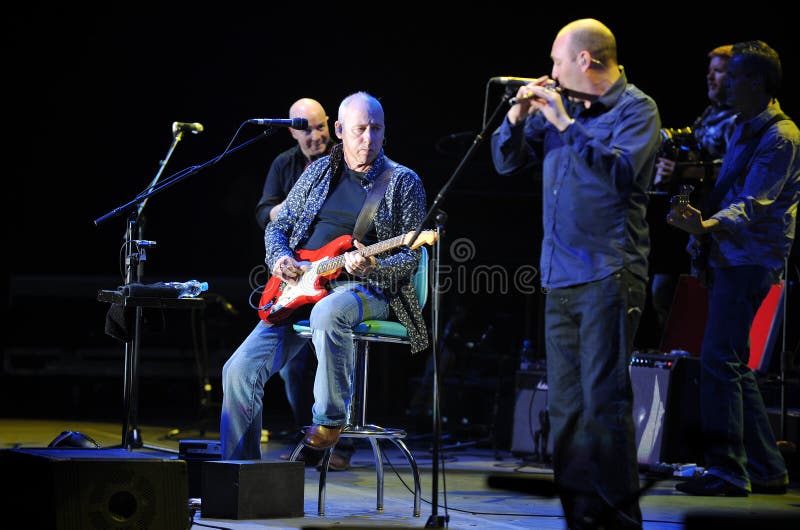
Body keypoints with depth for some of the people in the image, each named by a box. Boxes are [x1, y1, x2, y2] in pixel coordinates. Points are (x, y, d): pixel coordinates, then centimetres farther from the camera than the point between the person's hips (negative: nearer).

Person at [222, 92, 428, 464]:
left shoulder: (403, 182, 3)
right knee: (240, 370, -12)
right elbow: (277, 226, 20)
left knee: (327, 313, -42)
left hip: (365, 289, -4)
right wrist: (279, 258, -2)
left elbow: (410, 256, -2)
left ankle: (331, 417, -21)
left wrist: (372, 267, -21)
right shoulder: (320, 171, 14)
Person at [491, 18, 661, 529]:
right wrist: (519, 115, 0)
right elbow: (506, 161, 17)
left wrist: (565, 123, -18)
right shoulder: (561, 106, 14)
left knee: (604, 400, -11)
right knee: (566, 404, 9)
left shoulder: (635, 108, -4)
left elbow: (622, 171, -20)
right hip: (560, 277, 7)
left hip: (608, 276, -7)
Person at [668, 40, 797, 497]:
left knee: (720, 360, -14)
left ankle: (727, 471, -12)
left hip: (751, 262, -10)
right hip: (730, 258, 10)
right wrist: (699, 227, 20)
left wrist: (708, 225, -37)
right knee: (732, 364, 11)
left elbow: (755, 203, -23)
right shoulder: (744, 130, 18)